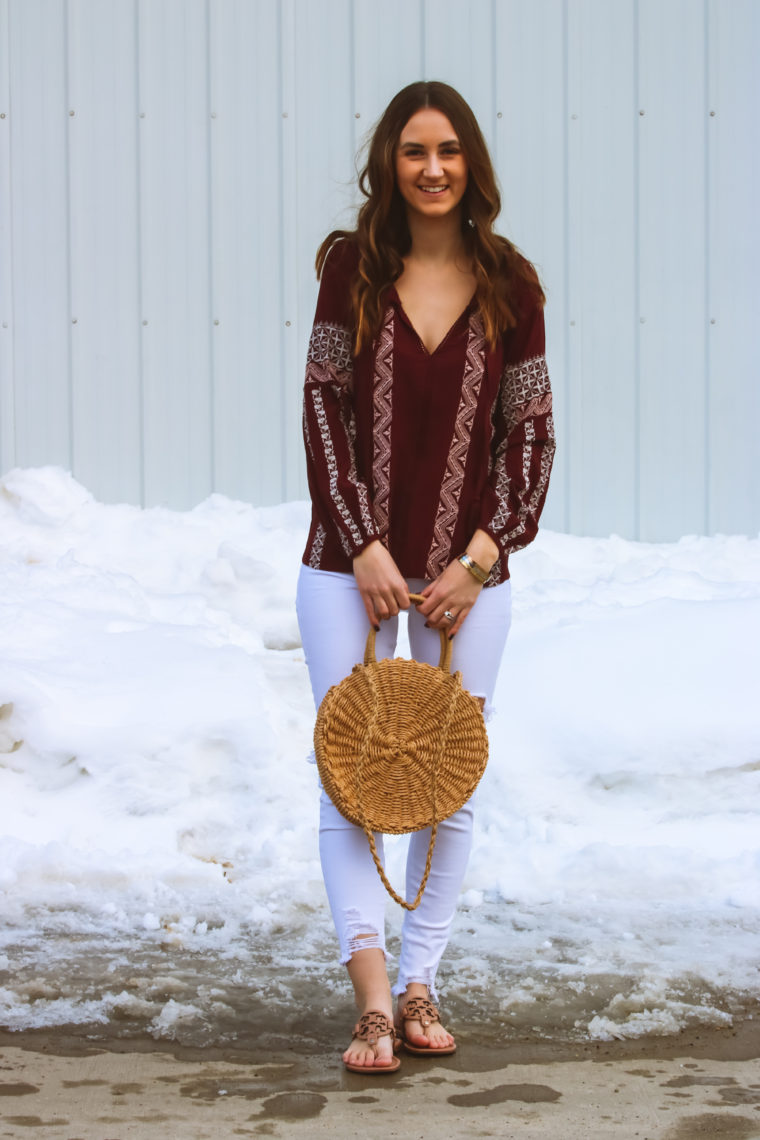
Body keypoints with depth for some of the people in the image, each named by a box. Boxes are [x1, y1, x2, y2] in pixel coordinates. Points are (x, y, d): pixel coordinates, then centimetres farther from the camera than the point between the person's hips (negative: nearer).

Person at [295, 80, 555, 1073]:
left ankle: (421, 984, 18)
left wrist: (479, 556, -7)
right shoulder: (353, 268, -1)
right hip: (352, 561, 0)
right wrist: (365, 547, -11)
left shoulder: (509, 285, 0)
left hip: (468, 570, 1)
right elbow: (326, 408, -3)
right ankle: (373, 1001, -6)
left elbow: (530, 431, 1)